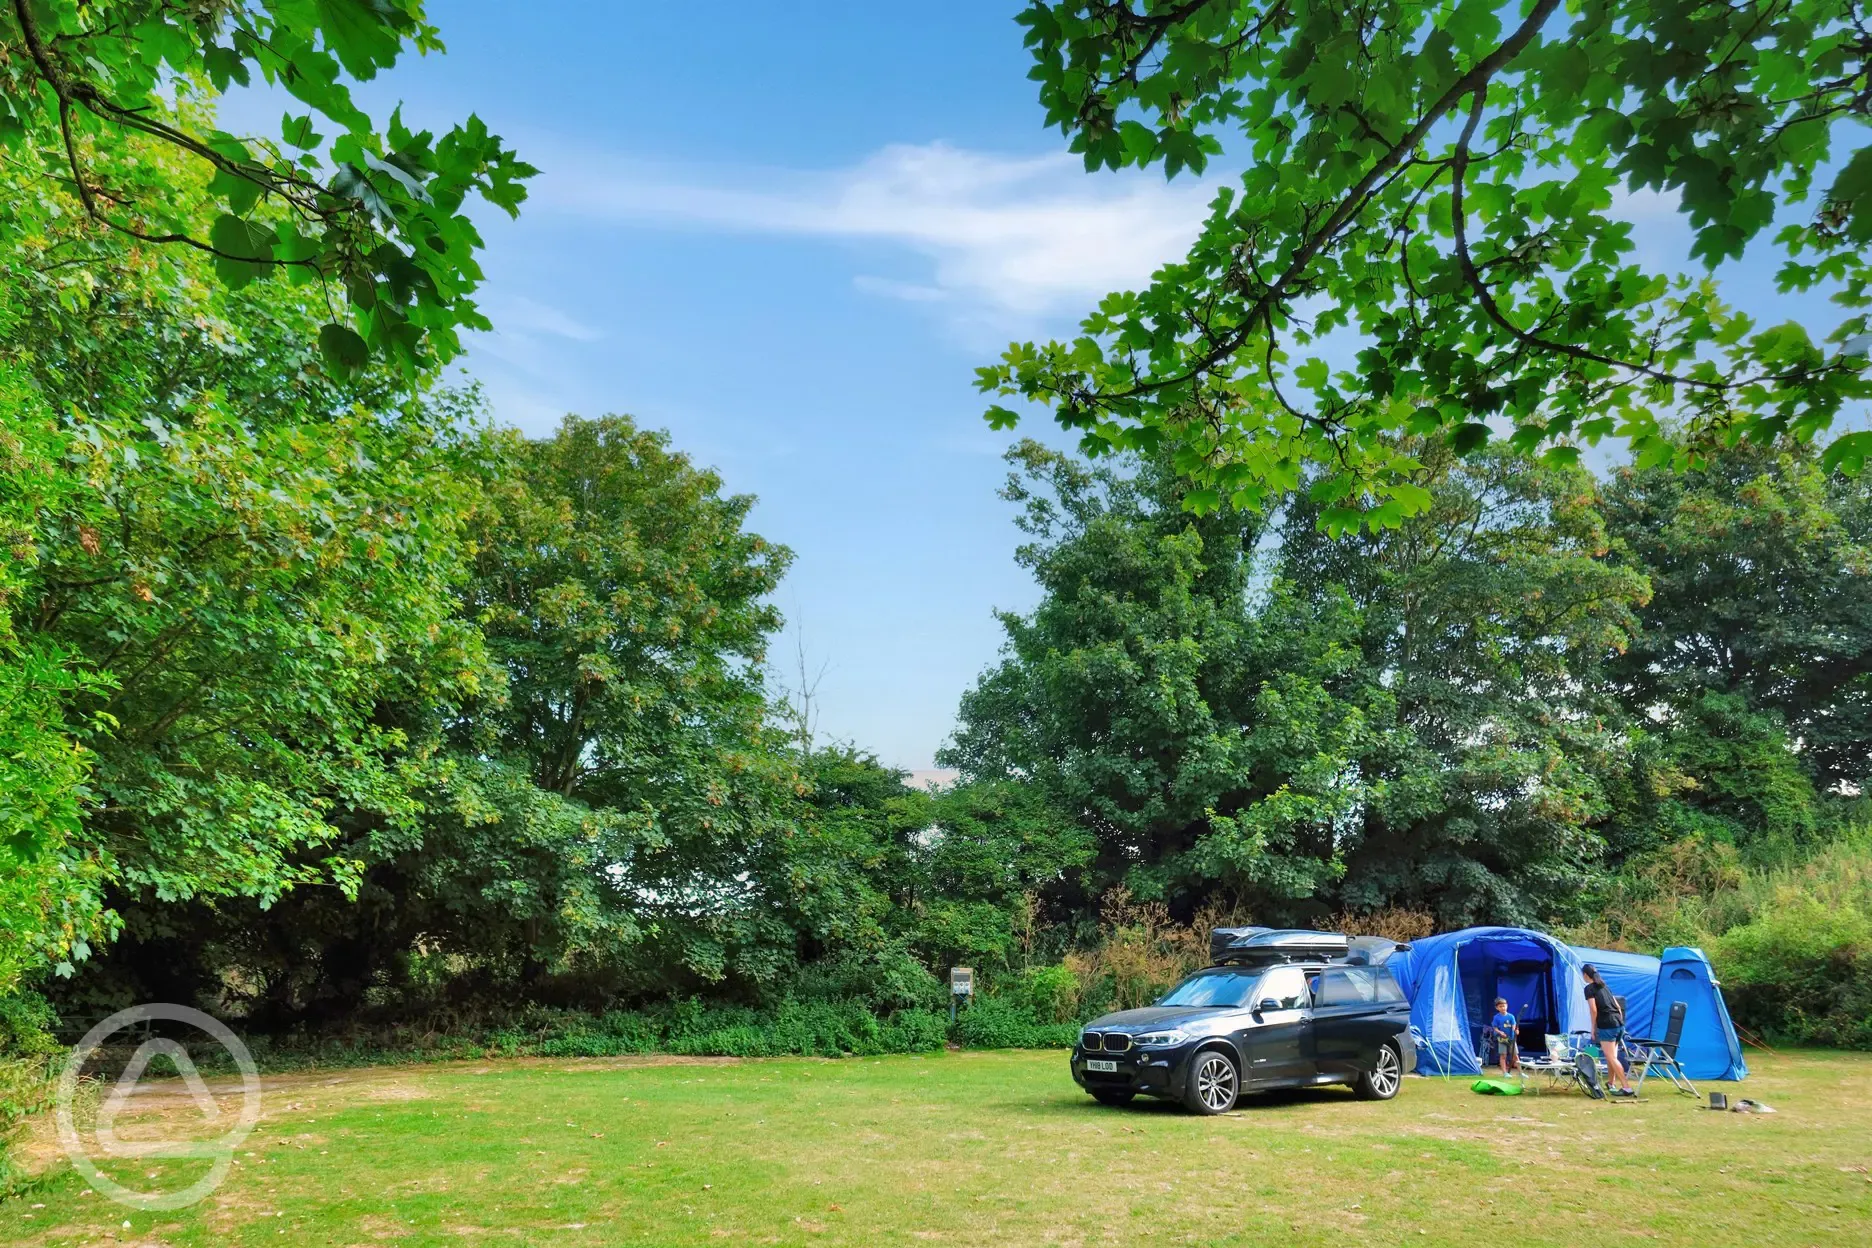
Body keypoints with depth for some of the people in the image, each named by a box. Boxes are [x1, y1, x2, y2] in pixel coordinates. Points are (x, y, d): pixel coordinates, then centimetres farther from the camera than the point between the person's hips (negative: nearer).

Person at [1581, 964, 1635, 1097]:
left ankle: (1626, 1087, -13)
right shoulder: (1604, 986, 19)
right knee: (1611, 1056, 19)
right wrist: (1620, 1021, 22)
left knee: (1611, 1058, -7)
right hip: (1619, 1023, 8)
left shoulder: (1589, 988, -4)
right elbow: (1617, 1006, 18)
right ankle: (1612, 1084, 28)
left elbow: (1593, 1010, -11)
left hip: (1606, 1025, -8)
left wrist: (1593, 1027, -2)